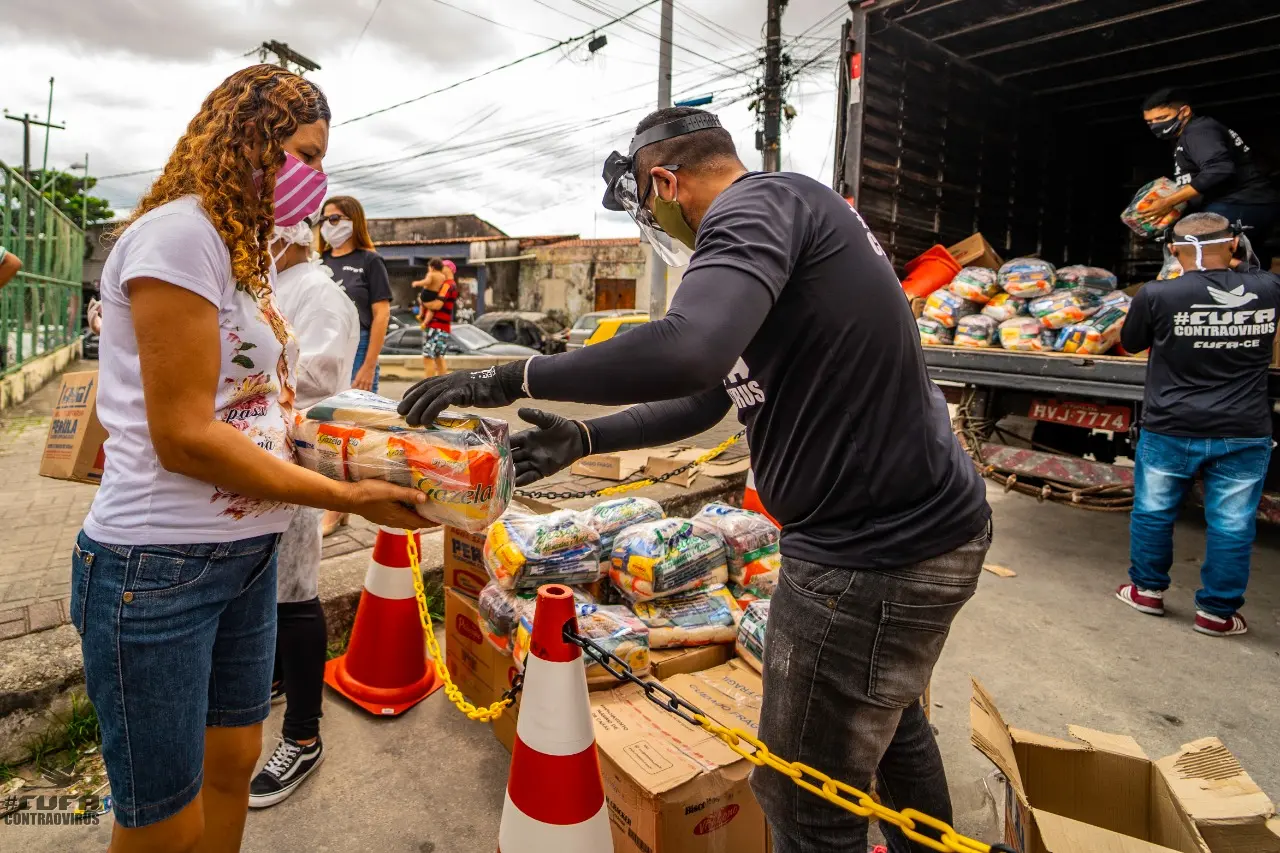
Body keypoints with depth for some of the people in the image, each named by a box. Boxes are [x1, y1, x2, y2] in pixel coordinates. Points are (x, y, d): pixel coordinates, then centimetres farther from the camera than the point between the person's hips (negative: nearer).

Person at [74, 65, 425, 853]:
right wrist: (348, 498, -17)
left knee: (232, 766, 21)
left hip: (247, 551, 8)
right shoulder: (179, 234, -15)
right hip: (158, 566, -8)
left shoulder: (251, 252, 12)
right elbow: (184, 437, -20)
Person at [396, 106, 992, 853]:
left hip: (873, 554, -10)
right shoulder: (793, 218, 16)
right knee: (888, 722, 31)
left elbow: (688, 352, -36)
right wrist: (583, 438, 12)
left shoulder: (758, 202, -15)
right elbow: (709, 394, 18)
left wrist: (516, 378, -22)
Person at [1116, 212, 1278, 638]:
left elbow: (1130, 343, 3)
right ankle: (1216, 611, 21)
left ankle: (1147, 590, 29)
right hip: (1244, 435, 2)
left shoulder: (1157, 295, -13)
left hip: (1170, 431, -2)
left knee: (1152, 512, 15)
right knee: (1231, 524, 11)